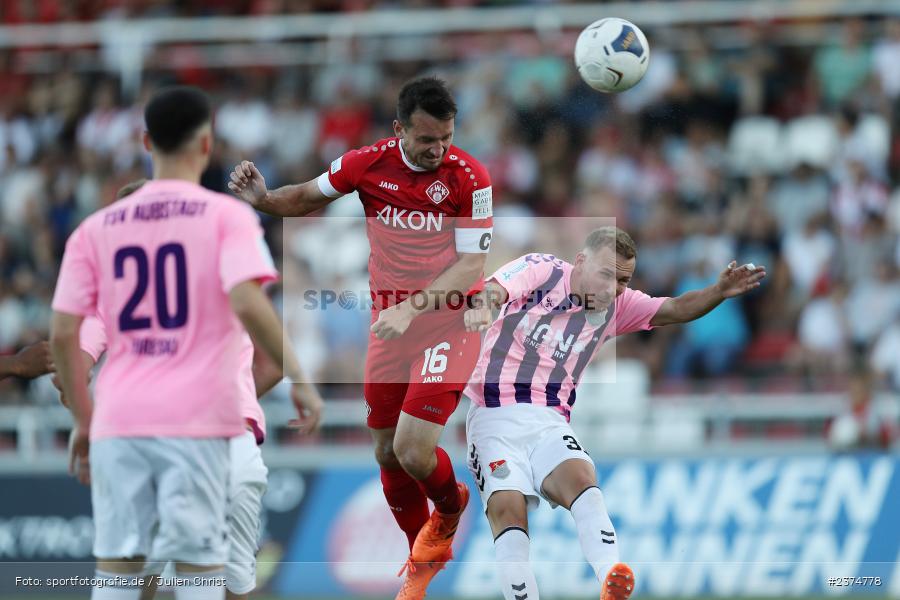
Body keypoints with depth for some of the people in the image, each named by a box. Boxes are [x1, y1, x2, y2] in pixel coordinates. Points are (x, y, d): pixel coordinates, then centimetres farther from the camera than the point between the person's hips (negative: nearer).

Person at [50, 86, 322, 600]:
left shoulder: (97, 228, 10)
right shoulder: (227, 216, -1)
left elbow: (63, 333, 5)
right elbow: (247, 303, -16)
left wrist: (83, 420, 15)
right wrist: (298, 378, -8)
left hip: (117, 422, 3)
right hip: (196, 419, -3)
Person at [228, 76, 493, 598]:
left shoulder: (468, 177, -16)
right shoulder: (369, 163, -6)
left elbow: (471, 267, -17)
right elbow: (309, 198, 10)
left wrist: (412, 308, -29)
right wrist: (263, 198, -10)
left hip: (448, 324, -4)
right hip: (389, 321, 4)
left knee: (413, 449, -17)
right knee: (387, 452, 8)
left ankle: (450, 509, 19)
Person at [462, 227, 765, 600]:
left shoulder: (616, 304, 9)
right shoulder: (541, 271, -4)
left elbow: (675, 310, 2)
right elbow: (495, 289, -21)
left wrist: (719, 292, -17)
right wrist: (483, 305, -46)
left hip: (550, 422, 2)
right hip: (494, 416, -2)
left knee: (581, 478, -27)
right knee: (507, 507, -23)